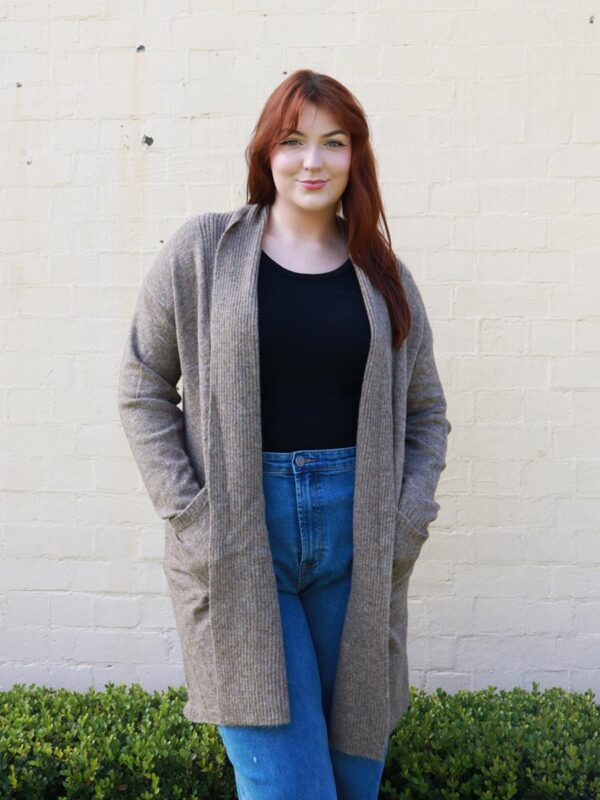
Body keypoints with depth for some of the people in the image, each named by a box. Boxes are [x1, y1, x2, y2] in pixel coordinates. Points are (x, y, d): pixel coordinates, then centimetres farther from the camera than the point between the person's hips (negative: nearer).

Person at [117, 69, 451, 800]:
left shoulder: (384, 277, 9)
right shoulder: (201, 252, 1)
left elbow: (426, 412, 15)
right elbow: (142, 390, 2)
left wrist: (409, 521, 2)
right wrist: (187, 513, -7)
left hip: (355, 532, 3)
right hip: (236, 541, -3)